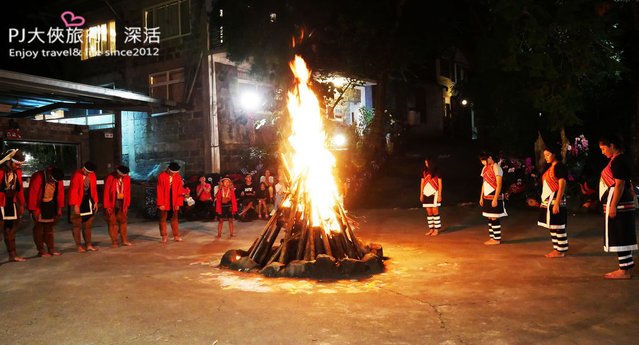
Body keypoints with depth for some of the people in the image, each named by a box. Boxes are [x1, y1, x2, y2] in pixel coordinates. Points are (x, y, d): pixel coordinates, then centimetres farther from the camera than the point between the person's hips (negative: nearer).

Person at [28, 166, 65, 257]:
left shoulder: (58, 179, -7)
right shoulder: (37, 178, -23)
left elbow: (60, 192, 1)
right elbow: (32, 194, -20)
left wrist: (59, 207, 2)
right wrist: (34, 210, -18)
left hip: (50, 204, 5)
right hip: (39, 205, -5)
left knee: (49, 227, 11)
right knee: (38, 228, 0)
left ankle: (51, 249, 16)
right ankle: (41, 250, 6)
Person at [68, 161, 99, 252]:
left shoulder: (92, 175, 4)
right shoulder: (76, 175, -14)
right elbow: (73, 191, -15)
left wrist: (95, 202, 5)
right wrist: (75, 205, -18)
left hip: (88, 201, 6)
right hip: (78, 203, -5)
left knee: (88, 225, 9)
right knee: (77, 225, 3)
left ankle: (89, 244, 15)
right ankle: (79, 246, 7)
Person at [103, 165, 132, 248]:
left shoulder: (127, 178, -1)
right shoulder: (110, 178, -14)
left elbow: (128, 192, 4)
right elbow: (106, 193, -11)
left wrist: (126, 205, 3)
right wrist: (107, 206, -12)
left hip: (122, 203, 4)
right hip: (111, 204, -4)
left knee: (123, 221, 10)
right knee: (112, 223, 3)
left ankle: (124, 240, 19)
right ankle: (114, 242, 9)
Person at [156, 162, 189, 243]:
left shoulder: (178, 176, -2)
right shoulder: (162, 176, -10)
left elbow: (179, 190, -1)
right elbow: (159, 190, -11)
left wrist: (178, 203, -6)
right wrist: (160, 204, -14)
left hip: (174, 202, 3)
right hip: (164, 201, -3)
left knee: (174, 218, 10)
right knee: (163, 219, 6)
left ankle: (176, 236, 17)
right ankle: (164, 237, 14)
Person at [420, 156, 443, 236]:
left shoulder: (436, 172, -1)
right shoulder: (424, 172, 10)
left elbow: (440, 184, -2)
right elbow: (422, 183, 13)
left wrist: (439, 195, -7)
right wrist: (421, 194, 10)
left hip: (434, 193, -4)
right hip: (426, 194, 4)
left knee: (435, 211, -5)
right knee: (429, 212, 5)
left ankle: (436, 229, -1)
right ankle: (431, 229, 10)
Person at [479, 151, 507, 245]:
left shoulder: (496, 168, -11)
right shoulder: (485, 168, 14)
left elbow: (499, 185, -14)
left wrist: (495, 199, -19)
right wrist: (481, 197, 15)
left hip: (494, 197, -8)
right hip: (487, 197, 8)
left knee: (494, 218, -4)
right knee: (489, 218, 10)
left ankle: (497, 239, 3)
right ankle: (492, 237, 16)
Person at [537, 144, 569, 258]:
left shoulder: (560, 166, -10)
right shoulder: (550, 167, 16)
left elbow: (562, 187, -15)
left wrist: (556, 204, -20)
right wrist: (544, 202, 15)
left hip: (556, 201, -9)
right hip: (548, 201, 9)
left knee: (558, 226, -3)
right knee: (552, 226, 11)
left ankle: (561, 251, 4)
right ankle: (557, 249, 17)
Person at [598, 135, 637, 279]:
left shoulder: (618, 160, -16)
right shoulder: (619, 160, 15)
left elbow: (619, 185, -21)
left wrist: (613, 206, -22)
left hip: (618, 203, -10)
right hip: (623, 203, 10)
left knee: (618, 237, -6)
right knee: (623, 236, 15)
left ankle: (624, 271, -1)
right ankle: (627, 265, 22)